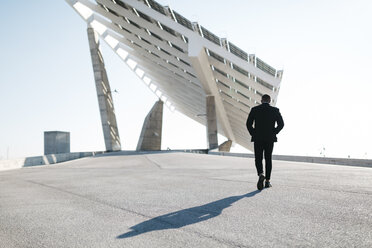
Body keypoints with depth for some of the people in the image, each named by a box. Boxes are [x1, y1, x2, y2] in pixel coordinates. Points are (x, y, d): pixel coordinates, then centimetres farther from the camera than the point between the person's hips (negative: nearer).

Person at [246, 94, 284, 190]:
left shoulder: (254, 109, 0)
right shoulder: (275, 110, 1)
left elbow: (249, 124, -5)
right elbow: (281, 124, -3)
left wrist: (253, 134, 5)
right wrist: (274, 133, 6)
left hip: (258, 138, -1)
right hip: (270, 139, 1)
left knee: (258, 159, 6)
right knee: (268, 159, 11)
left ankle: (260, 174, -21)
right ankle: (267, 181, 11)